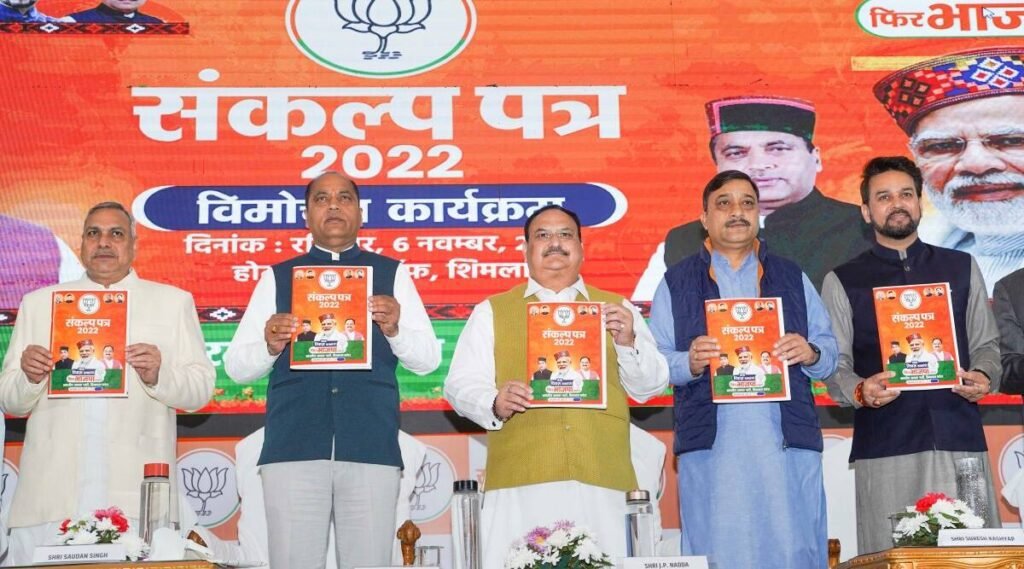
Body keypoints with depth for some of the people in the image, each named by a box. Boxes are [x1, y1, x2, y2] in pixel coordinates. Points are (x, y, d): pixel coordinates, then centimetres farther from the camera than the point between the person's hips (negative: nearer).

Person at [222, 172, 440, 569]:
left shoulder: (391, 274, 14)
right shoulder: (277, 278, 14)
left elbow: (429, 359, 7)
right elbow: (236, 367, 9)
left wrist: (394, 329, -12)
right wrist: (269, 345, -11)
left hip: (370, 447, 0)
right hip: (293, 446, 0)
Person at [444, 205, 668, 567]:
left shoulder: (617, 310, 18)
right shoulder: (491, 312, 16)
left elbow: (649, 387, 11)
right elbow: (461, 384, 8)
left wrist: (628, 342, -9)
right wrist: (494, 404, -14)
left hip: (602, 482, 1)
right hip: (520, 482, -1)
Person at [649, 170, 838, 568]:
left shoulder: (793, 278, 18)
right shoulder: (676, 283, 13)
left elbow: (830, 353, 13)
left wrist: (810, 354, -9)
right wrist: (689, 363, -16)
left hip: (787, 444, 1)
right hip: (710, 445, -1)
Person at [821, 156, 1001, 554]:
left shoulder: (962, 268, 17)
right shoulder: (843, 282, 10)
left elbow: (985, 343, 19)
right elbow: (835, 364, 5)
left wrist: (984, 376, -3)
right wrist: (861, 391, -16)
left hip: (960, 439, 2)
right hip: (884, 447, -2)